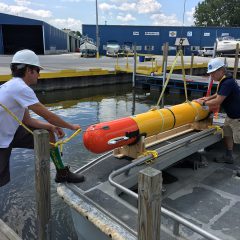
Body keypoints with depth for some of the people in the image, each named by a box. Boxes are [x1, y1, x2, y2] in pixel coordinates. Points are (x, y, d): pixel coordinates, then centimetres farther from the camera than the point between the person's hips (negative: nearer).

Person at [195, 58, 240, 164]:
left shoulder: (228, 83, -27)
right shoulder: (224, 80, 4)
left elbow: (217, 101, -27)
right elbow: (220, 93, 24)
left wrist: (203, 102, -12)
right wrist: (209, 97, 11)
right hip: (231, 115, 10)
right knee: (227, 134, 14)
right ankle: (228, 156, 25)